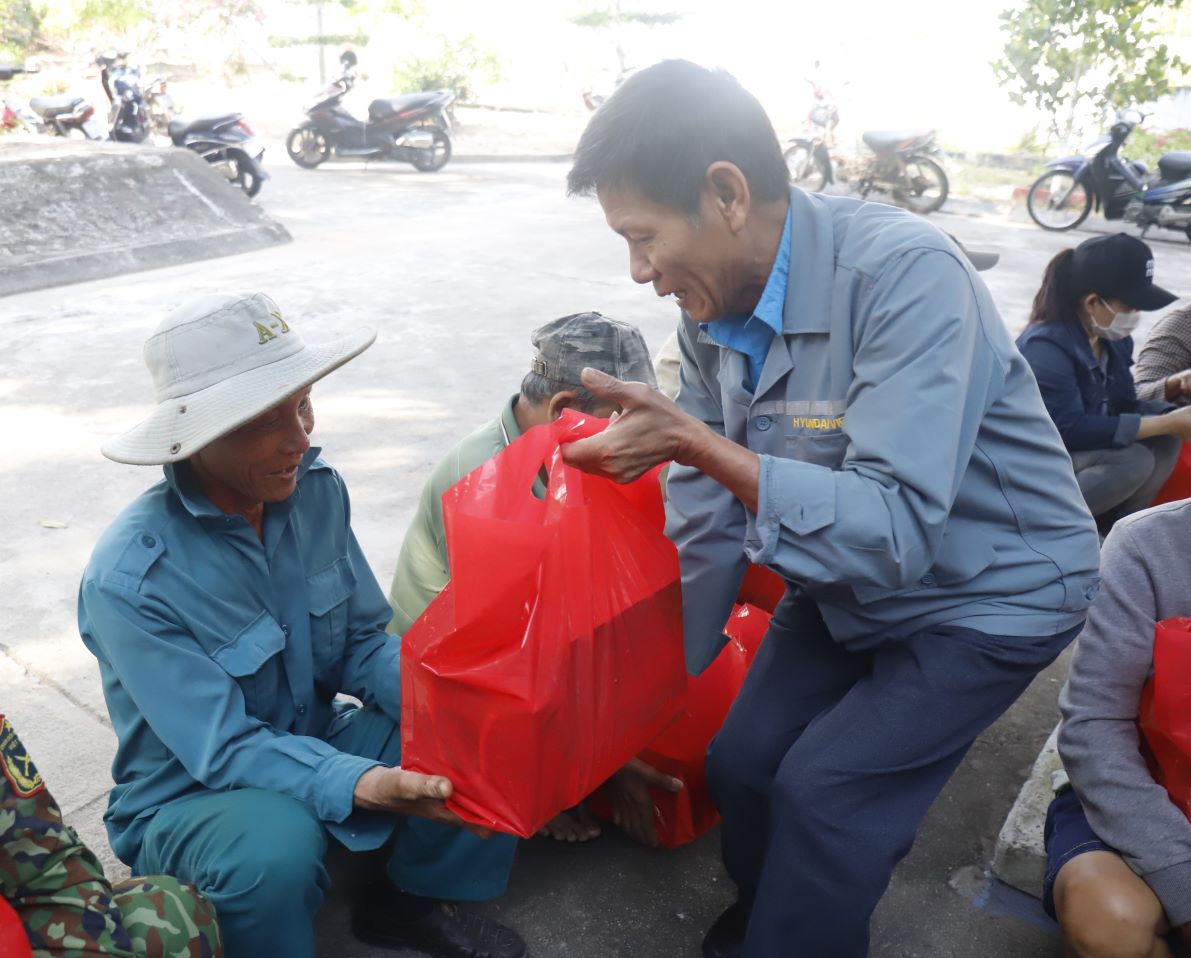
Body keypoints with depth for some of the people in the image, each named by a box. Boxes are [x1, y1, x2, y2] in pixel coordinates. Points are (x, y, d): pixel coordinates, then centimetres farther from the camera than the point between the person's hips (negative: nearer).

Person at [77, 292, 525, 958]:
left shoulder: (317, 490, -11)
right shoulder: (130, 579, -28)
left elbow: (363, 643, -4)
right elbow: (224, 751, -26)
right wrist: (366, 785, -41)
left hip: (318, 742, 5)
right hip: (189, 796, -5)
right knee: (277, 842, -38)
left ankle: (417, 898, 10)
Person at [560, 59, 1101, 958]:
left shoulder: (905, 273, -31)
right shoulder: (713, 310, -10)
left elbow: (897, 531, -37)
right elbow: (704, 525, -4)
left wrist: (697, 442, -40)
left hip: (990, 593, -6)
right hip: (845, 584, 6)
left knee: (821, 791, -10)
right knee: (741, 763, 5)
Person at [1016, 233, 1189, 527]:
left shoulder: (1114, 338, 2)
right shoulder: (1045, 348, -25)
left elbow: (1124, 404, 7)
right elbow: (1070, 429, -29)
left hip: (1081, 448, 9)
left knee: (1164, 441, -8)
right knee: (1132, 461, -26)